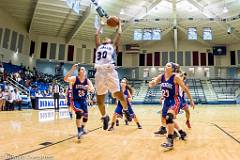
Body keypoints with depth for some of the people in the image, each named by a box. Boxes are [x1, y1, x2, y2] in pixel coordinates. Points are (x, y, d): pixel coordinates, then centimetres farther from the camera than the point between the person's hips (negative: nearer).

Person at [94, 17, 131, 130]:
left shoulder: (113, 46, 22)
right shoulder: (99, 46, 28)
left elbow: (119, 34, 24)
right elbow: (96, 35, 35)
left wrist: (119, 24, 40)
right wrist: (101, 26, 49)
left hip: (110, 72, -3)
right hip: (99, 73, 3)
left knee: (119, 95, -7)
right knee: (99, 99, 4)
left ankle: (126, 110, 22)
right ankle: (104, 117, 26)